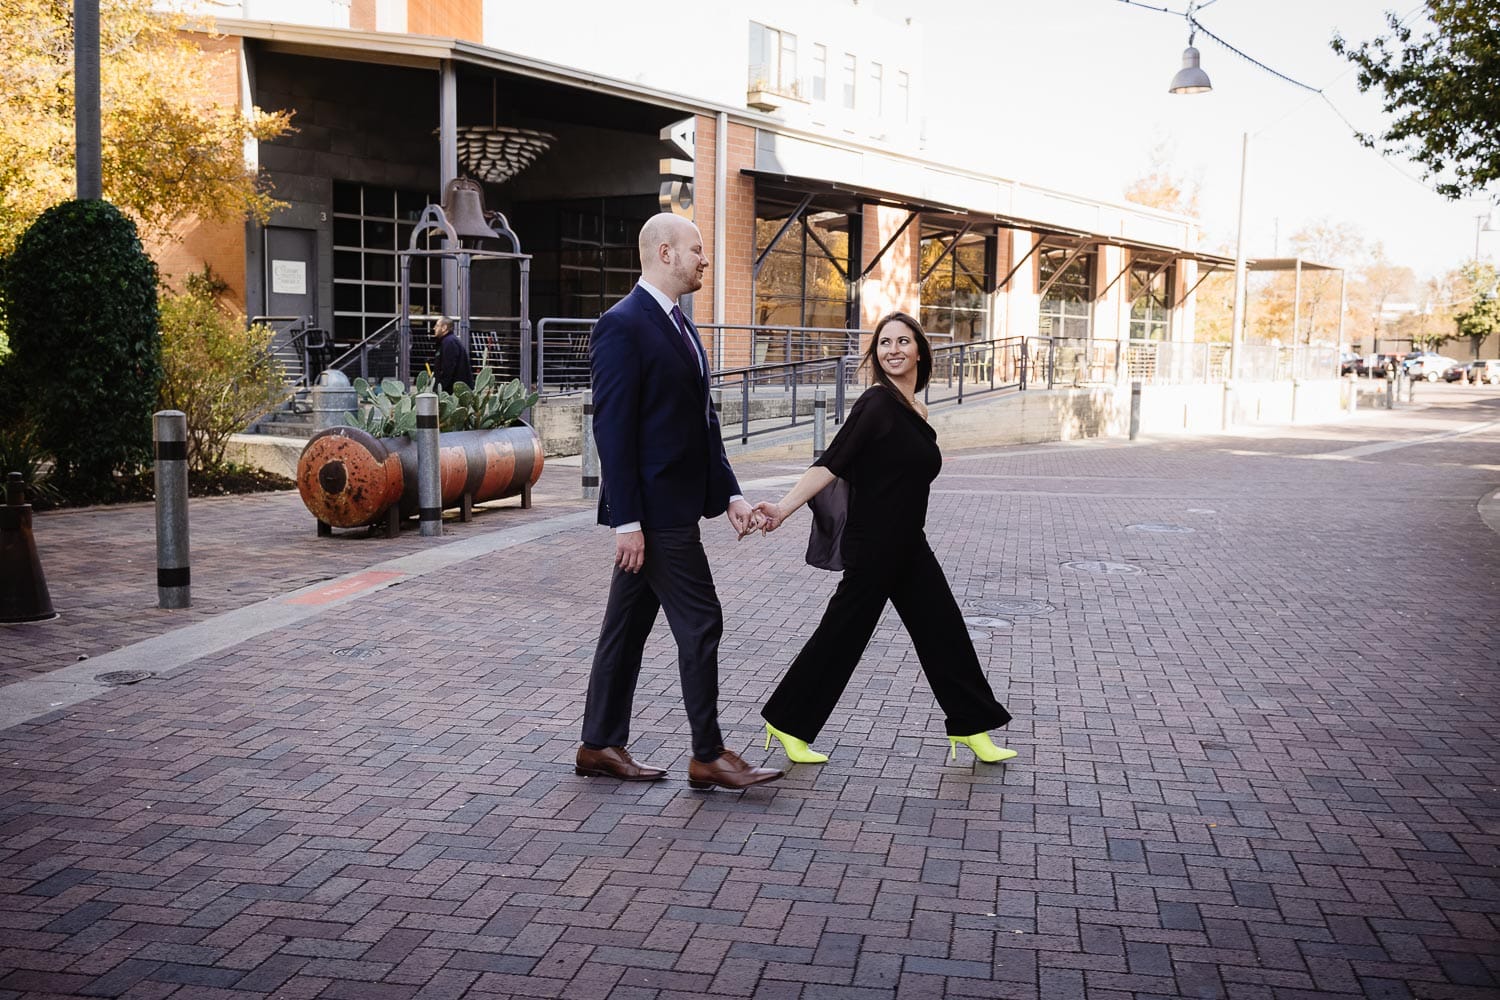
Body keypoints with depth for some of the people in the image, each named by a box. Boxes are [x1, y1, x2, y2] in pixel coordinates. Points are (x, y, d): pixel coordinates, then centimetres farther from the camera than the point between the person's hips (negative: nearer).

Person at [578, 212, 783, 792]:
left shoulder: (677, 323, 16)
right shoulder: (622, 326, -14)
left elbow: (701, 418, 19)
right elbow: (612, 429, -18)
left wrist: (729, 493, 12)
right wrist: (627, 520, -20)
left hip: (673, 506, 9)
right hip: (654, 509, -9)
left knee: (628, 626, 13)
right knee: (700, 623, -4)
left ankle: (601, 746, 23)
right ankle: (708, 756, 7)